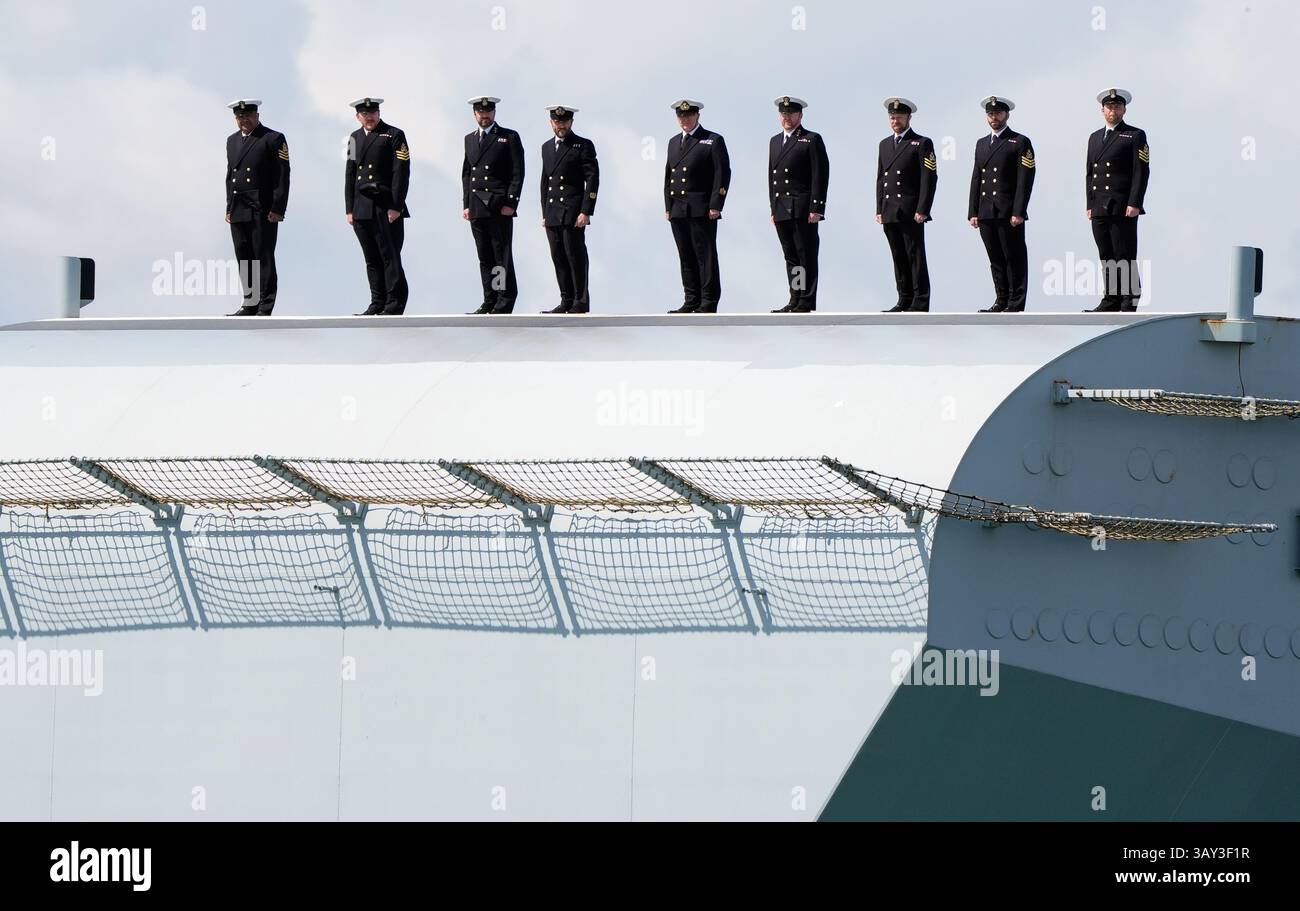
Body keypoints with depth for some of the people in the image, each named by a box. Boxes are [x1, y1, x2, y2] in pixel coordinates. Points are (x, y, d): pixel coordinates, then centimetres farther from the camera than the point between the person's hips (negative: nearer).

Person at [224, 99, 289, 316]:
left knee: (264, 259, -6)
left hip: (263, 211, -6)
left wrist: (277, 209, -13)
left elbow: (282, 176, -7)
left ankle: (265, 307, -5)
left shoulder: (274, 139, -2)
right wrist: (229, 207, 14)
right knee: (244, 260, 7)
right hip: (238, 212, 6)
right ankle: (250, 304, 12)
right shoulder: (232, 141, 18)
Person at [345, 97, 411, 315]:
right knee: (372, 260, 7)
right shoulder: (355, 138, 17)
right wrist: (350, 209, 10)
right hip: (362, 209, 5)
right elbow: (350, 175, 17)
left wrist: (395, 207, -13)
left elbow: (401, 173, -6)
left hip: (387, 208, -5)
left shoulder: (393, 135, 0)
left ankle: (394, 304, -6)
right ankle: (378, 304, 11)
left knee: (390, 257, -7)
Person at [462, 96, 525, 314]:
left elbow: (518, 173, -3)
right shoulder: (470, 139, 19)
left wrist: (510, 203, -11)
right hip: (476, 206, 5)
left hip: (500, 206, -5)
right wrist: (466, 204, 10)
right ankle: (489, 301, 7)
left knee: (502, 255, -7)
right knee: (484, 257, 5)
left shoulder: (509, 137, 2)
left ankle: (505, 300, -6)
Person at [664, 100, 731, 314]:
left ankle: (709, 302, -6)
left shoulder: (712, 141, 0)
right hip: (678, 211, 6)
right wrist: (668, 207, 12)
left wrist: (715, 206, -13)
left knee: (706, 256, -6)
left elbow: (722, 173, -6)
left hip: (702, 210, -6)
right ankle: (691, 302, 10)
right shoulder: (674, 142, 19)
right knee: (686, 257, 7)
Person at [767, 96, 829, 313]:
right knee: (791, 257, 9)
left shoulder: (812, 140, -3)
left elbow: (820, 175, -8)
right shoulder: (775, 141, 18)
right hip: (782, 211, 7)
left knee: (806, 256, -5)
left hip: (803, 210, -7)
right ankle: (795, 301, 11)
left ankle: (807, 302, -5)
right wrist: (773, 209, 15)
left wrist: (816, 208, -14)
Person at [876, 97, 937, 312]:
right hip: (889, 212, 6)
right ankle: (905, 300, 11)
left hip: (911, 212, -6)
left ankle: (920, 301, -4)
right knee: (899, 258, 7)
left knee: (916, 257, -5)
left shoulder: (921, 144, -2)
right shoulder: (885, 144, 18)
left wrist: (922, 210, -14)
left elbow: (929, 179, -8)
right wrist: (879, 210, 12)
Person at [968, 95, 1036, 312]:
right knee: (996, 261, 7)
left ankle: (1016, 304, -3)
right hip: (986, 213, 6)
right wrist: (973, 212, 10)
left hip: (1009, 213, -6)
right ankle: (1001, 301, 12)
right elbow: (976, 179, 18)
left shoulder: (1020, 143, 0)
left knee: (1014, 260, -4)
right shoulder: (982, 144, 19)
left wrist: (1018, 212, -14)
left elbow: (1025, 180, -7)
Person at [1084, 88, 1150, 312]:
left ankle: (1130, 302, -6)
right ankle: (1111, 301, 8)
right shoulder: (1095, 138, 20)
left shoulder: (1135, 136, 1)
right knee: (1106, 258, 5)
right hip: (1100, 209, 6)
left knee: (1125, 258, -7)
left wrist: (1134, 204, -14)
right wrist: (1090, 205, 12)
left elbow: (1141, 172, -6)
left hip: (1124, 209, -6)